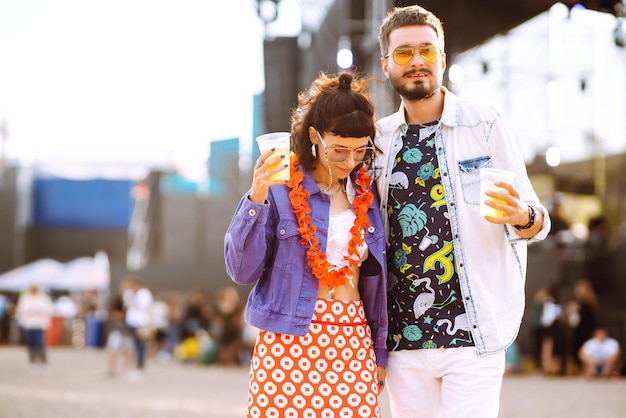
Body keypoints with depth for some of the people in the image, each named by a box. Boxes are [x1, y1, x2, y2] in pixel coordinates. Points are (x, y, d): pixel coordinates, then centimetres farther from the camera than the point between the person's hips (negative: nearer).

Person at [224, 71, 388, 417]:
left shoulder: (366, 193, 8)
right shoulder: (280, 188, -4)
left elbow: (373, 278, 14)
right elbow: (242, 270, -7)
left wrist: (379, 352, 16)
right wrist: (256, 200, -17)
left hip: (353, 346, 4)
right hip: (289, 344, -3)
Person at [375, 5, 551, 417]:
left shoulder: (487, 126, -2)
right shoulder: (378, 140, 8)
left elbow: (536, 221, 0)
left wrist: (522, 216, -23)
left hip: (472, 335, -3)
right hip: (403, 336, 4)